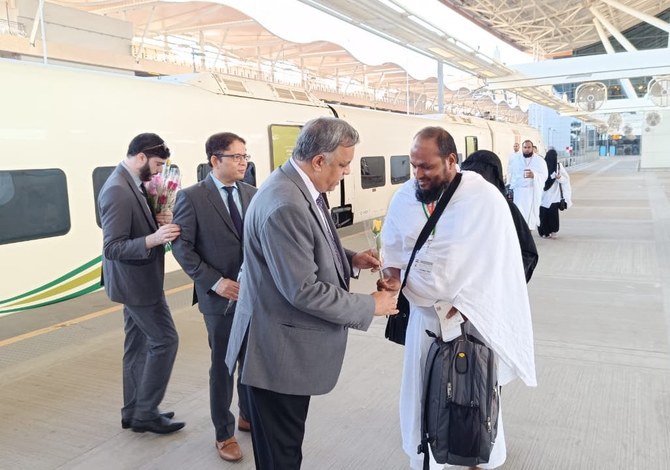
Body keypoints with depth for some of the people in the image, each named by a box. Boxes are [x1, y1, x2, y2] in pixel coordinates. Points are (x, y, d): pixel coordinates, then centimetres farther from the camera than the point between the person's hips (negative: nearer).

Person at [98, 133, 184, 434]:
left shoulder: (132, 184, 7)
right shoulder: (118, 190, -23)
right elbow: (112, 248, -25)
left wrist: (158, 222, -3)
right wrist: (153, 239, -37)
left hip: (136, 279, 10)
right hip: (135, 281, -10)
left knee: (138, 345, 15)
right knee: (165, 340, -2)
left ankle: (134, 411, 27)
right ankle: (146, 412, 11)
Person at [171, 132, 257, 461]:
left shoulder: (252, 194, 5)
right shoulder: (192, 197, -8)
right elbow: (181, 247, -10)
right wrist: (213, 281, -18)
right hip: (220, 297, -4)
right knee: (223, 367, 9)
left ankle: (249, 416, 40)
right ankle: (224, 433, 28)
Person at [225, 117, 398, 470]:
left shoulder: (301, 188, 4)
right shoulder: (285, 205, -28)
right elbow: (303, 290, -28)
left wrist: (350, 259, 4)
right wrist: (370, 305, -17)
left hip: (292, 343, 10)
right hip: (280, 349, -10)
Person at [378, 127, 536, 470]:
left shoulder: (485, 198, -17)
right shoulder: (404, 197, -4)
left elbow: (495, 265, -16)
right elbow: (392, 246, 8)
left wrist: (461, 307, -17)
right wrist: (392, 275, -11)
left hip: (472, 315, -3)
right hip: (423, 311, 4)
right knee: (419, 389, 13)